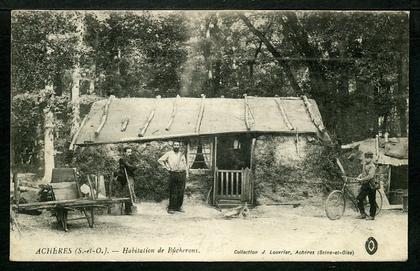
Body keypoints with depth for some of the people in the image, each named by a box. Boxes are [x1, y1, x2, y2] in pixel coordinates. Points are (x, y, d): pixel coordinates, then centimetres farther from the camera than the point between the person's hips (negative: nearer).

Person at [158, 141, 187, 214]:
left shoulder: (182, 154, 15)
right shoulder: (169, 154, 3)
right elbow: (160, 160, 3)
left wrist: (186, 173, 12)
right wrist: (166, 167, -2)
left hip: (182, 174, 4)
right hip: (173, 174, -4)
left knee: (181, 192, 4)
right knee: (173, 192, -6)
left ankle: (178, 207, 13)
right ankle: (171, 208, -2)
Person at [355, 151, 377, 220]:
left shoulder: (372, 166, -14)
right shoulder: (364, 164, 12)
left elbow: (370, 176, -26)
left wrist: (361, 179, -27)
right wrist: (360, 176, 6)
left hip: (371, 185, -8)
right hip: (364, 184, 8)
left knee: (372, 201, 1)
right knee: (359, 199, 3)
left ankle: (372, 216, 10)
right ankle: (362, 214, 13)